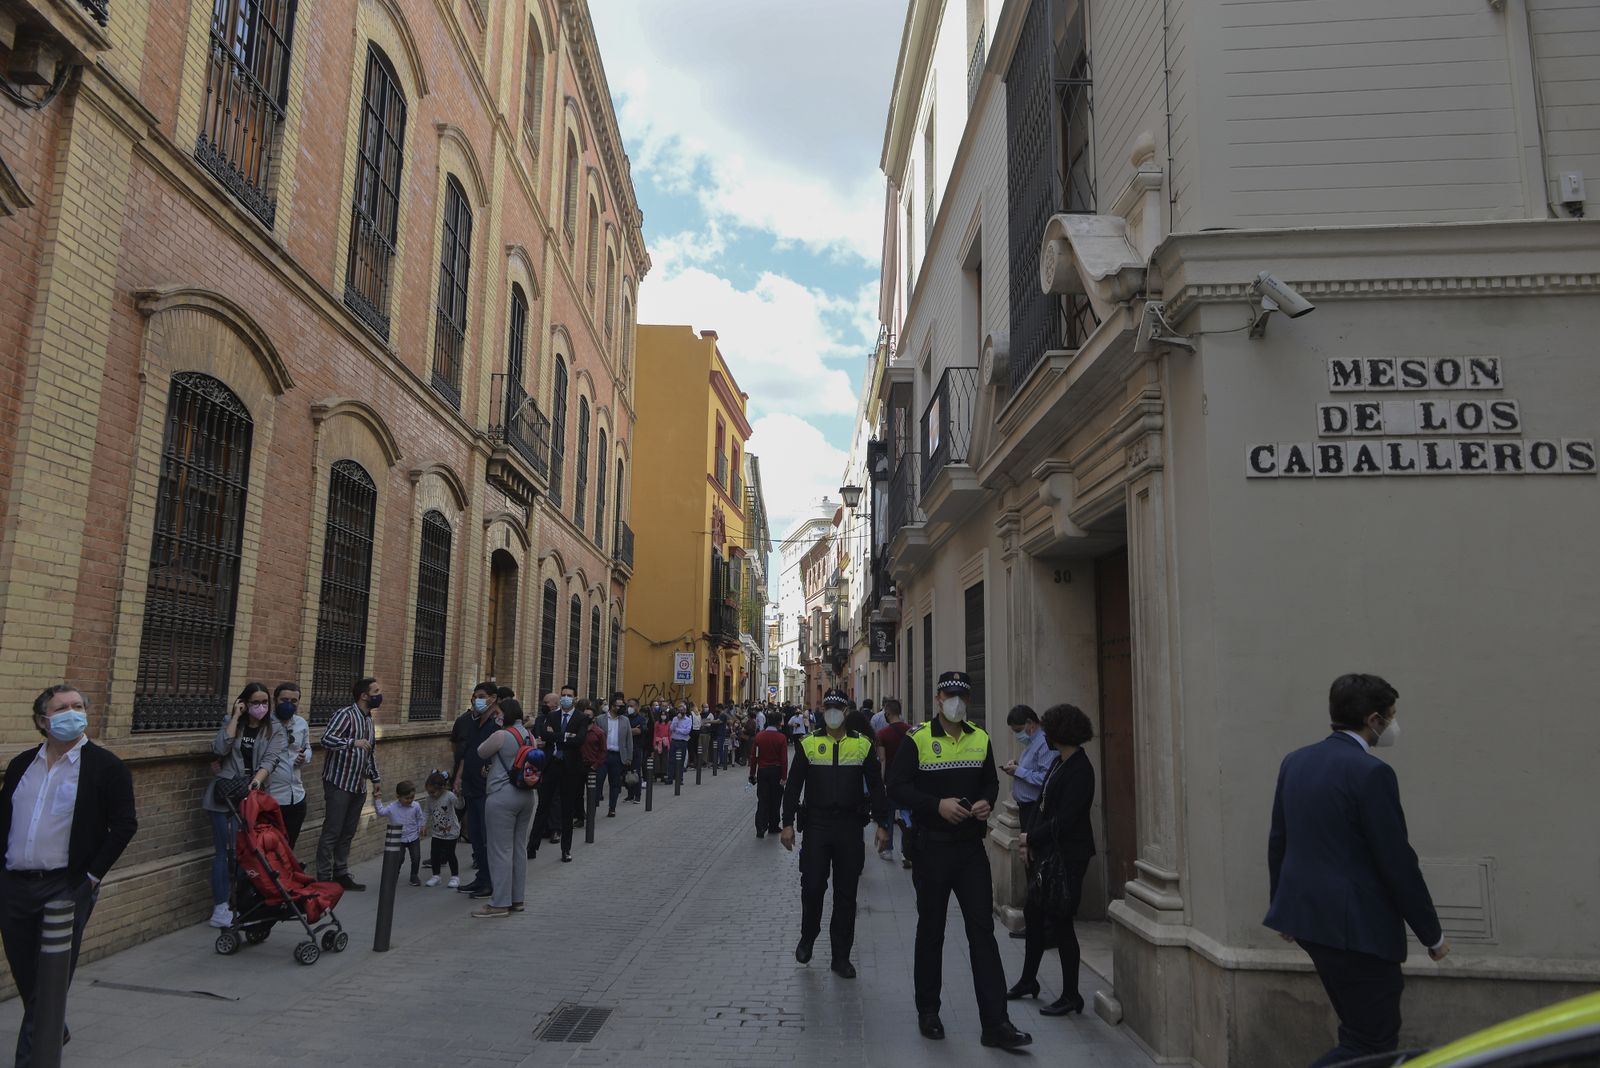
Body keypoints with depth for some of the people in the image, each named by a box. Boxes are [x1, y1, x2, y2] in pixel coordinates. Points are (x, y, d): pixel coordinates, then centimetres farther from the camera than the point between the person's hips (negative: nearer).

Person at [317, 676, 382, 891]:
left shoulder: (368, 719, 15)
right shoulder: (345, 715, -11)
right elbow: (326, 739, -26)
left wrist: (375, 777, 23)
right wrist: (353, 742, -36)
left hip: (358, 785, 8)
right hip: (339, 783, -8)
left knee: (348, 833, 11)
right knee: (332, 832, -3)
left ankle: (341, 874, 19)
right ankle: (324, 878, 4)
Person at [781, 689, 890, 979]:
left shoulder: (863, 745, 4)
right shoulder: (808, 744, 2)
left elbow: (875, 787, 6)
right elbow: (793, 786, 3)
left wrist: (881, 824, 2)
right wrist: (787, 823, -2)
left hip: (850, 828, 1)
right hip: (816, 827, -1)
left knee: (846, 895, 6)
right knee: (812, 887, 0)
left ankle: (841, 957, 17)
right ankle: (807, 938, 28)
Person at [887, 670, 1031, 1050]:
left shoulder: (980, 739, 7)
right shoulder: (918, 739, -7)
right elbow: (896, 787, -11)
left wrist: (987, 801, -5)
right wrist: (937, 805, -22)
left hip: (971, 846, 3)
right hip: (932, 847, -3)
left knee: (983, 930, 0)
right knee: (931, 930, 10)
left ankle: (995, 1023, 5)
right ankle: (928, 1011, 27)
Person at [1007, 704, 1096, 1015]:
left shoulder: (1080, 770, -19)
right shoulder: (1058, 762, 9)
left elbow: (1064, 821, -22)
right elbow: (1041, 803, 12)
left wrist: (1032, 838, -11)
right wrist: (1029, 841, 3)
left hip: (1066, 855, -9)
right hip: (1046, 852, 9)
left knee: (1060, 922, 0)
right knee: (1033, 913, 18)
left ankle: (1070, 996, 15)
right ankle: (1029, 981, 34)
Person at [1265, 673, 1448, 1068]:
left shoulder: (1295, 762, 6)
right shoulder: (1371, 773, -17)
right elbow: (1396, 861, -15)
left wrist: (1285, 906, 24)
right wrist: (1432, 934, -3)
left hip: (1308, 915, 9)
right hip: (1357, 925, -9)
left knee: (1361, 1031, 21)